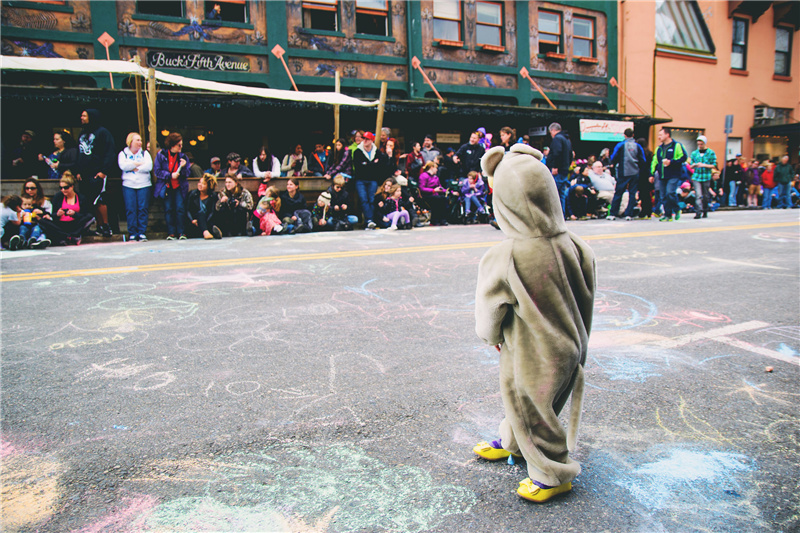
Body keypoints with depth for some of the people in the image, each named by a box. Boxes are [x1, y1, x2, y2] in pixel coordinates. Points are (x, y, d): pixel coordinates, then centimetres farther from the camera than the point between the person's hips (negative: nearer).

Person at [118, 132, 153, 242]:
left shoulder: (145, 153, 14)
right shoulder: (123, 154, 12)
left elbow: (149, 166, -3)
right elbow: (123, 166, -8)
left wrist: (133, 167, -6)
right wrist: (139, 163, -6)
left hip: (144, 185, 1)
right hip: (128, 185, -1)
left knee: (143, 209, -6)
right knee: (131, 209, -6)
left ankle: (142, 233, -2)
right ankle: (132, 233, -2)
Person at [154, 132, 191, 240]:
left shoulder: (183, 156, 5)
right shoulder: (161, 155, -1)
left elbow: (186, 175, 3)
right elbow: (157, 171, -5)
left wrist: (183, 167, -16)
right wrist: (170, 175, -15)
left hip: (179, 187, 1)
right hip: (166, 187, -1)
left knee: (180, 208, -7)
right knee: (168, 209, 0)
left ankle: (181, 232, 0)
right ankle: (171, 233, 5)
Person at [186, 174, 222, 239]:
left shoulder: (214, 196, 5)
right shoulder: (193, 194, 9)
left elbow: (213, 212, -4)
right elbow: (188, 210, 6)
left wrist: (205, 222, -20)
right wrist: (192, 220, -13)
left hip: (208, 222, 0)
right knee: (201, 213, -33)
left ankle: (205, 233, -61)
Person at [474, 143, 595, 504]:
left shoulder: (503, 259, -30)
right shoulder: (573, 245, -13)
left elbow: (490, 309, -15)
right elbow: (586, 297, 0)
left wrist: (489, 335, 7)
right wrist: (577, 340, 17)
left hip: (531, 356, -7)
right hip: (566, 348, 7)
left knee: (533, 410, 17)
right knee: (519, 399, 29)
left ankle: (554, 475, 37)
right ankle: (512, 442, 54)